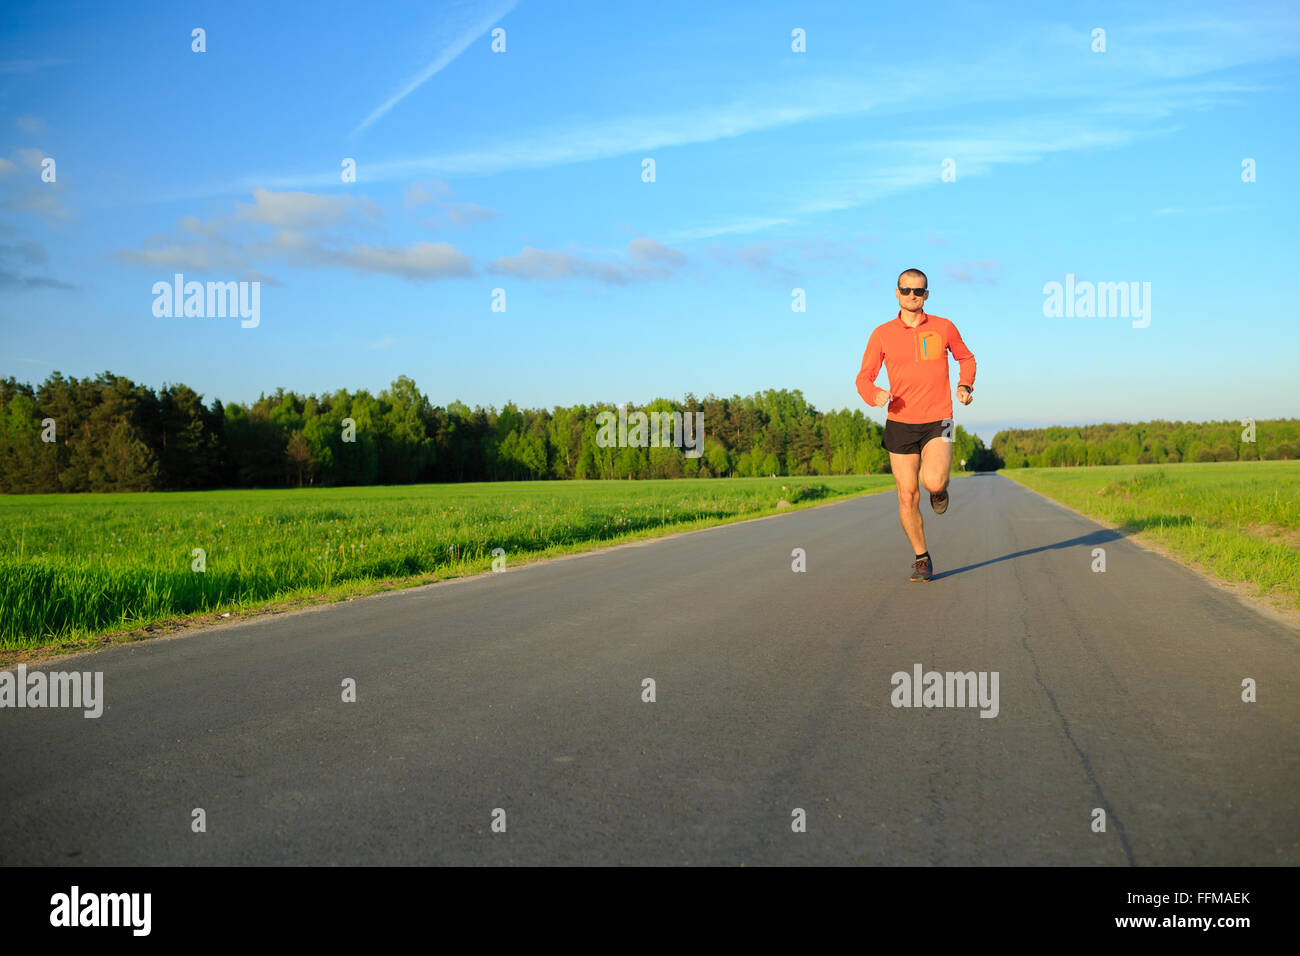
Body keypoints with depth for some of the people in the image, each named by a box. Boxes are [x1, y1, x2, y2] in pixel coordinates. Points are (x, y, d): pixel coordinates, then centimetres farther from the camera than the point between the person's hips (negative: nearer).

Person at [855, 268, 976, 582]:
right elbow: (864, 377, 4)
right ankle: (922, 560, 18)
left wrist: (965, 385, 2)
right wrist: (876, 394, -18)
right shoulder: (882, 334, 2)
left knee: (933, 482, -24)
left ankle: (939, 489, 15)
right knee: (907, 496, 1)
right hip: (899, 423, 1)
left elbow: (966, 358, 21)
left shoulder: (943, 327, 3)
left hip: (937, 422, -1)